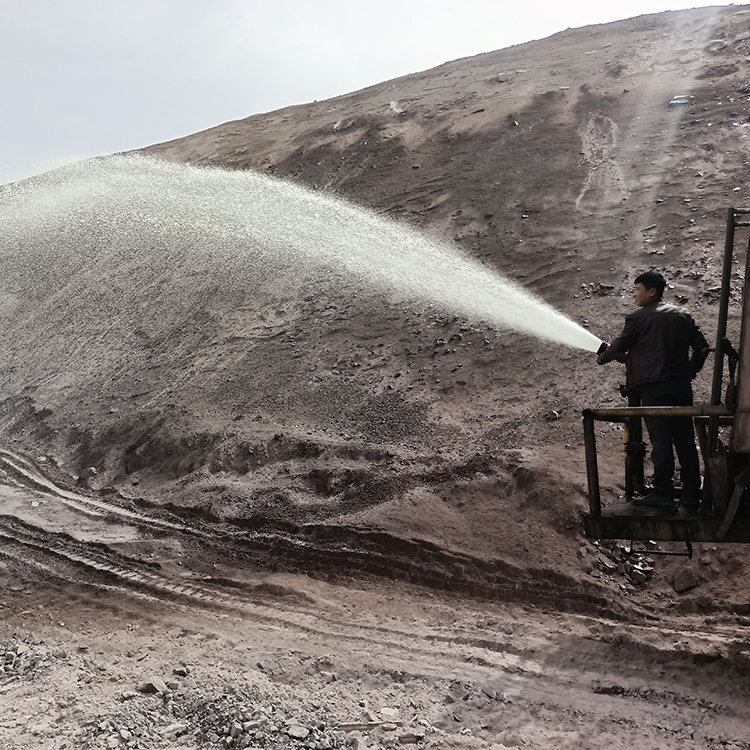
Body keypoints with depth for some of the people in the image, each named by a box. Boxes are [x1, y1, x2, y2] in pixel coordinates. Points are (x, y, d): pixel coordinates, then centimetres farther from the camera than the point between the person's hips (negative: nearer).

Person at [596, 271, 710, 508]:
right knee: (685, 440, 7)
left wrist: (601, 358, 24)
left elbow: (618, 347, 4)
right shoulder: (683, 315, 14)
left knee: (661, 441, -4)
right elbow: (702, 348, 12)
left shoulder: (639, 318, -3)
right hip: (682, 386, 6)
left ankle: (663, 494, 0)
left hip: (654, 387, -6)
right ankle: (692, 495, 11)